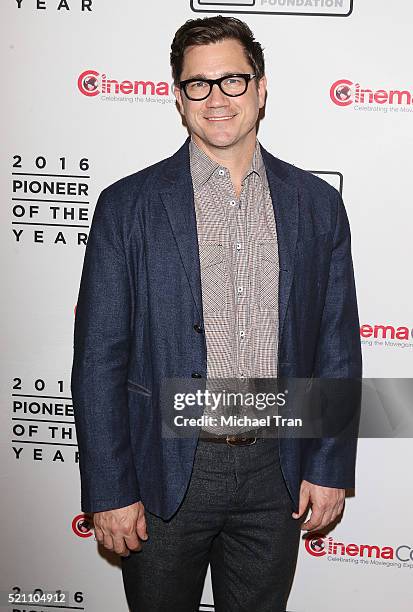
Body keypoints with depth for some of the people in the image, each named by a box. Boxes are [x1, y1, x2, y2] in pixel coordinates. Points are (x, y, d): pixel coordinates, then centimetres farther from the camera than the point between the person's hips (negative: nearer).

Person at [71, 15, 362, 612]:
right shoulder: (127, 205, -6)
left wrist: (330, 467, 2)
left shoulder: (318, 204, 1)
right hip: (164, 472, -1)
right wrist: (108, 491, -8)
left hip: (275, 473, 2)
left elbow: (338, 348, 4)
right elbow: (100, 358, -6)